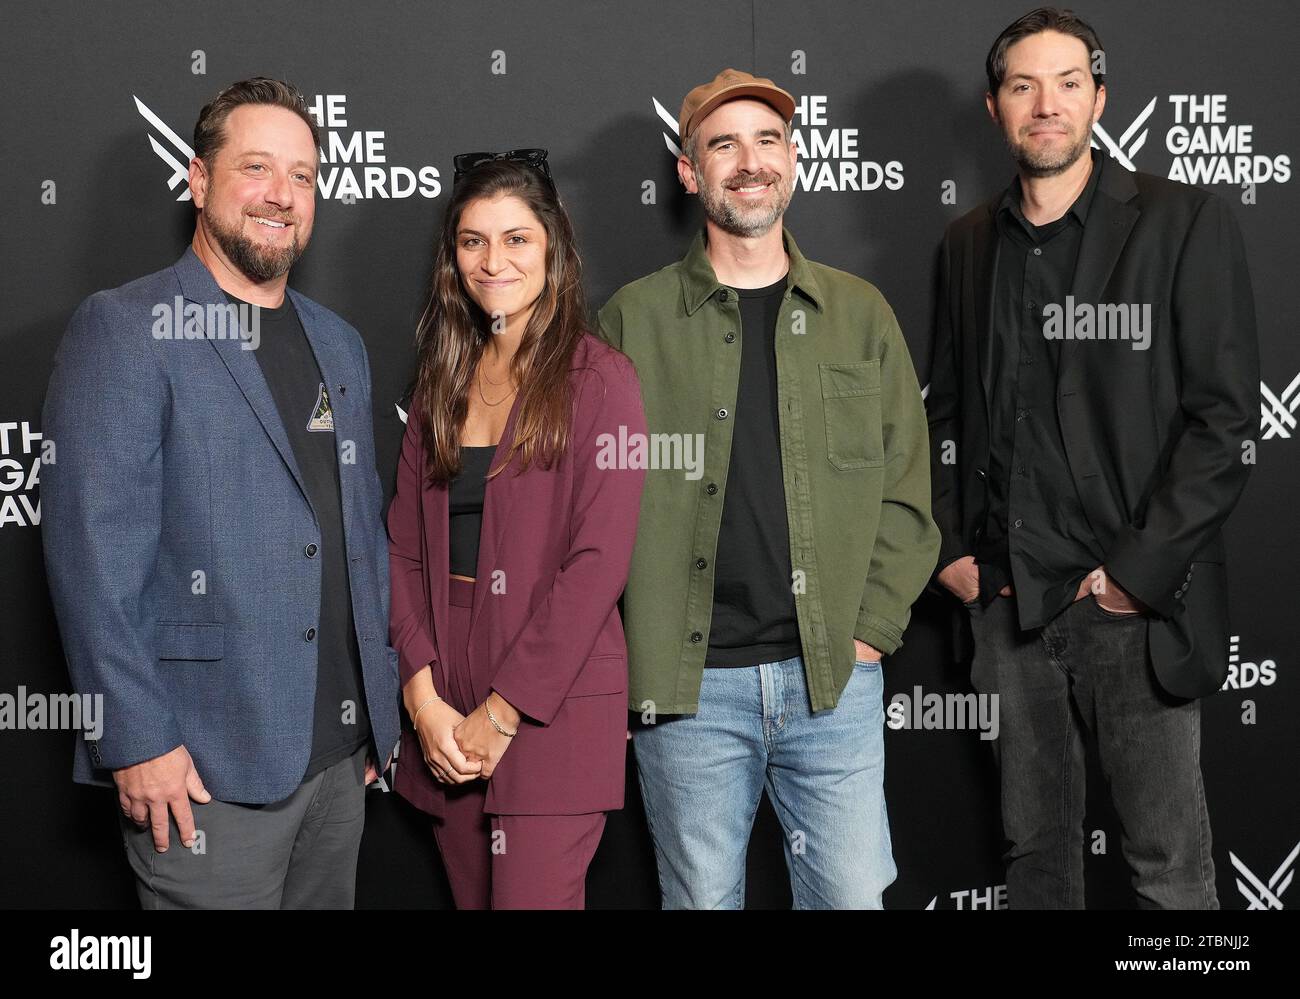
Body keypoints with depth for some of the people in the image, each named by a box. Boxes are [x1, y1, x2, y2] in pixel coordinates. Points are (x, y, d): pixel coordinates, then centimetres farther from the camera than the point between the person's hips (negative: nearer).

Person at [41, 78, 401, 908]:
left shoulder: (340, 345, 14)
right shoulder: (124, 330, -7)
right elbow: (92, 548, -13)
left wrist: (379, 702, 13)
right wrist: (137, 740, -17)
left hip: (341, 753, 7)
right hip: (206, 765, -6)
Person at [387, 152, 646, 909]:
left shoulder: (599, 379, -6)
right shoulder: (443, 381, 12)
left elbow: (598, 562, -12)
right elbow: (406, 547, 8)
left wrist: (504, 710, -12)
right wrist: (424, 695, -4)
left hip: (552, 711, -5)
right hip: (447, 717, 5)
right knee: (472, 897, 12)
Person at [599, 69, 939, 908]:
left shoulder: (859, 312, 9)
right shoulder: (634, 318, 4)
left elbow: (906, 487, 8)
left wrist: (871, 628, -1)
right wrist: (625, 659, -3)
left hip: (835, 675, 1)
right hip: (685, 683, -1)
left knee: (852, 892, 6)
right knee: (703, 897, 9)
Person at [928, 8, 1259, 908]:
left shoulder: (1186, 224, -3)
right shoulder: (971, 243, 12)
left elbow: (1224, 414, -8)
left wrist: (1139, 574, -13)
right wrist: (952, 548, 5)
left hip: (1138, 602, -4)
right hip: (1008, 598, 4)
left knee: (1170, 866, 1)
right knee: (1035, 847, 13)